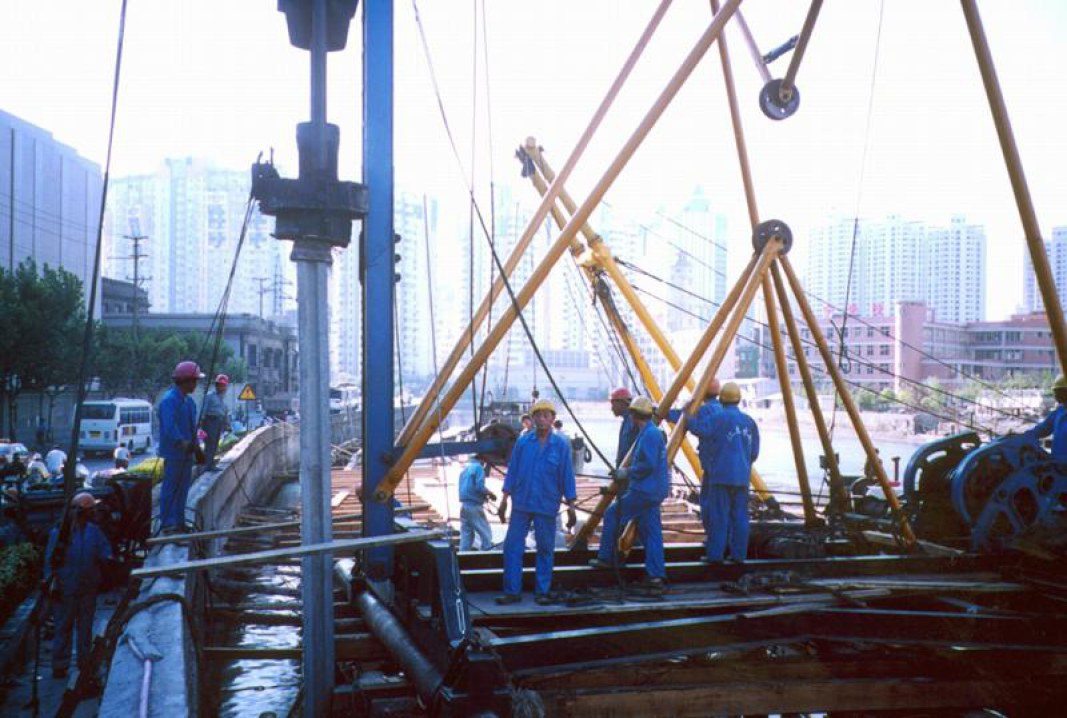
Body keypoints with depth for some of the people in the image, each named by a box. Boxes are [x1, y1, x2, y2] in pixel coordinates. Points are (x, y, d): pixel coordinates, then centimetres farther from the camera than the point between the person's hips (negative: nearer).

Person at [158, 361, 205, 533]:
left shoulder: (189, 401, 14)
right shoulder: (170, 400, -17)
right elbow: (170, 426, -29)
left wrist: (196, 447, 20)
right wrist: (182, 442, -42)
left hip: (186, 452, 9)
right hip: (173, 452, -9)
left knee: (182, 488, 14)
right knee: (170, 488, -4)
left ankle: (178, 522, 22)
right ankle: (167, 523, 1)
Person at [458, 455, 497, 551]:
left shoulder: (465, 469, 20)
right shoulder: (478, 467, -5)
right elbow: (480, 487, -18)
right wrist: (490, 494, -1)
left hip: (464, 506, 8)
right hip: (474, 506, -8)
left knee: (465, 536, 7)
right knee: (486, 534, -3)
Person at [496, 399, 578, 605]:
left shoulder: (561, 445, -2)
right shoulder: (523, 442, 2)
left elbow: (567, 476, 1)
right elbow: (512, 471, 7)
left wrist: (571, 506, 0)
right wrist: (504, 500, 5)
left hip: (547, 507, -1)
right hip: (521, 505, 2)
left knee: (545, 549, 6)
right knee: (512, 547, 0)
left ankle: (543, 592, 16)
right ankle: (512, 591, 8)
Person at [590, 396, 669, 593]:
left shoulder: (649, 435, -16)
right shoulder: (653, 433, 15)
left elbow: (649, 465, -23)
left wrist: (628, 473, -11)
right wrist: (628, 473, 20)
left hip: (643, 491, -10)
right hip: (652, 491, 10)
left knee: (612, 514, 3)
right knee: (651, 532, 7)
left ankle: (606, 558, 10)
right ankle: (656, 576, 6)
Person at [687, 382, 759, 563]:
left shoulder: (718, 418, -7)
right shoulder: (749, 421, 11)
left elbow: (698, 428, -17)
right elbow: (754, 453, 12)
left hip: (721, 475, -5)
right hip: (742, 477, 5)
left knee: (718, 516, -2)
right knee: (739, 516, 8)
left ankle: (715, 554, -1)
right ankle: (739, 554, 10)